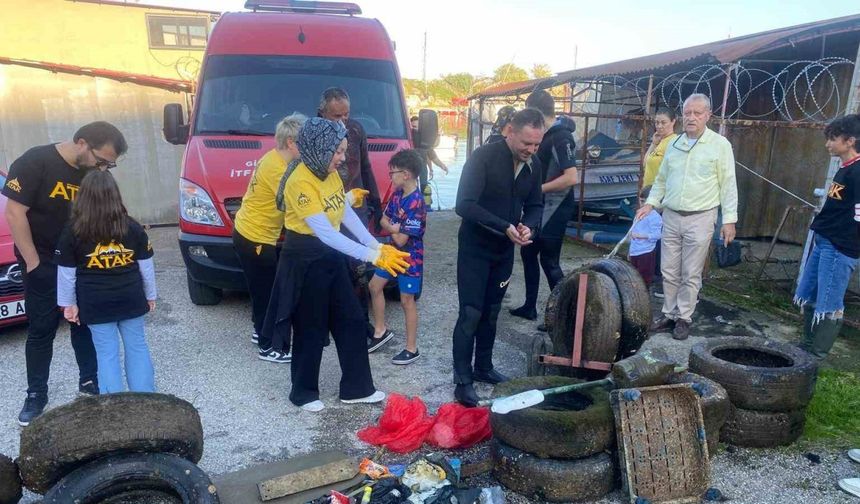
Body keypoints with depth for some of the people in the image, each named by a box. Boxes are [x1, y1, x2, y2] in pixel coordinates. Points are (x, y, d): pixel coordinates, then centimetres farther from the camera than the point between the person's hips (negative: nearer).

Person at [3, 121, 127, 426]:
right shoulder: (35, 163, -17)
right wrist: (33, 262, -15)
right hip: (43, 264, -4)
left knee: (86, 323, 12)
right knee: (42, 330, 5)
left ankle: (89, 381, 27)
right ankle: (36, 395, 19)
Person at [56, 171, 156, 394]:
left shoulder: (72, 231, -7)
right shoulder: (133, 227, -3)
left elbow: (66, 273, -2)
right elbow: (146, 266, 3)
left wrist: (68, 303, 9)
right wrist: (150, 295, 14)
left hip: (95, 304, -1)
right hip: (131, 299, 1)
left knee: (107, 353, 6)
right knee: (137, 347, 11)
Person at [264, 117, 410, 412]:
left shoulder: (330, 173, 3)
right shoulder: (301, 181, -24)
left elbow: (348, 215, 6)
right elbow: (325, 233, -30)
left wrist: (378, 247, -2)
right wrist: (371, 257, -31)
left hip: (330, 255, 8)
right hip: (305, 259, -8)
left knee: (351, 321, 11)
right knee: (311, 329, 5)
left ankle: (356, 388, 25)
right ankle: (303, 393, 26)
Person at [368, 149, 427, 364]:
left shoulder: (415, 203, -26)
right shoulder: (397, 193, 0)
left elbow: (401, 240, -26)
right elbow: (384, 220, 7)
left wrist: (391, 228, -7)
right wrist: (395, 228, -14)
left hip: (410, 257, -9)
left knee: (406, 300, 0)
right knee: (375, 286, 16)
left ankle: (412, 349, 14)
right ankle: (380, 330, 33)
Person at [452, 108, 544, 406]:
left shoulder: (533, 166, 0)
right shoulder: (484, 157, -20)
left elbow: (535, 206, 9)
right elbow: (465, 205, -26)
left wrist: (529, 226, -14)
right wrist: (505, 227, -31)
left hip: (505, 250, 6)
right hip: (475, 248, -6)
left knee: (491, 312, 15)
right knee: (471, 314, -5)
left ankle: (483, 367, 30)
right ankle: (462, 380, 5)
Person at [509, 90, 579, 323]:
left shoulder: (561, 137, -20)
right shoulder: (547, 134, 8)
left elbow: (572, 177, -28)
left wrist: (538, 188, -20)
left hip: (556, 207, -9)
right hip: (541, 206, 10)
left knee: (549, 261, -3)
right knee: (528, 252, 15)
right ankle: (529, 306, 27)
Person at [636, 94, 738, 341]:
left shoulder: (720, 144, -3)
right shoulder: (674, 144, 10)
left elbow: (728, 185, -4)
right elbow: (661, 179, 18)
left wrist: (729, 219, -8)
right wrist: (651, 203, 5)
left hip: (700, 218, -4)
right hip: (671, 216, 4)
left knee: (691, 275, 2)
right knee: (669, 272, 9)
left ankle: (684, 318, 15)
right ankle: (669, 314, 22)